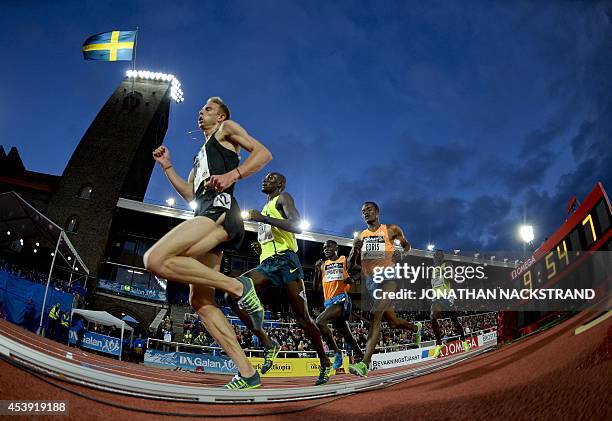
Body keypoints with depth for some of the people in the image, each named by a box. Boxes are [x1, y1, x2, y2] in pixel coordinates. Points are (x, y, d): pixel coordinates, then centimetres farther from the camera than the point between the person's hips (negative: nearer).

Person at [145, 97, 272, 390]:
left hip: (219, 207, -9)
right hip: (207, 215, 9)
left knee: (155, 260, -26)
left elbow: (263, 153, 0)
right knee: (200, 302, 0)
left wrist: (232, 176, -14)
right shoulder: (201, 155, 38)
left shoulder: (227, 129, 15)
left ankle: (237, 286, -22)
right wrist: (166, 167, 30)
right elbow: (190, 194, 35)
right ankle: (247, 374, -3)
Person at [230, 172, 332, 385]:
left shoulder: (283, 198, 6)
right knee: (233, 295, -16)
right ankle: (268, 344, -10)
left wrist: (262, 218, -13)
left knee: (302, 317, -4)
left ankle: (324, 363, 14)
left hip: (285, 259, -7)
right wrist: (259, 247, 17)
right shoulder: (265, 209, 30)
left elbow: (297, 226, -13)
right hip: (266, 264, 8)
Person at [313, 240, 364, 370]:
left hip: (341, 299, -5)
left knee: (320, 321, -25)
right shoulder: (323, 264, 15)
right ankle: (361, 357, 24)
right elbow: (316, 287, 12)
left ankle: (336, 351, -14)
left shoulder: (345, 260, 5)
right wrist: (317, 270, -1)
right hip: (329, 302, 5)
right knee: (347, 336, 11)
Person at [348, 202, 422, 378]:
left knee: (375, 316, -23)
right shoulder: (360, 237, 14)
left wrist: (402, 254, -2)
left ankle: (365, 363, -27)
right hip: (370, 281, 5)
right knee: (392, 322, 12)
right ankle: (416, 328, 45)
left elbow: (406, 244, 20)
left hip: (387, 277, -5)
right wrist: (355, 250, -7)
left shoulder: (391, 230, 5)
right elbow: (351, 264, 13)